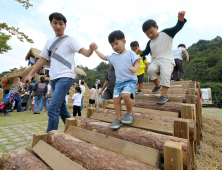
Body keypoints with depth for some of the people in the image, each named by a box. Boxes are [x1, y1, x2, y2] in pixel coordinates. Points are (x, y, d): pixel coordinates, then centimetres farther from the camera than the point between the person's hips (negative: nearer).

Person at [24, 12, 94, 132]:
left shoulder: (70, 40, 0)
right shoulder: (49, 42, 17)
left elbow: (86, 53, -11)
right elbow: (42, 59, 19)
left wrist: (91, 48, -32)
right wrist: (30, 74, 14)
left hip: (66, 77, -7)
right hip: (54, 78, 7)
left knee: (53, 108, -17)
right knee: (61, 109, 13)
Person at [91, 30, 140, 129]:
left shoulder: (130, 53, 2)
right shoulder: (113, 57, 16)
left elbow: (137, 63, -6)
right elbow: (103, 57, 28)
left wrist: (135, 68, -28)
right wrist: (95, 49, 28)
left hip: (130, 80, -5)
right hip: (119, 82, 6)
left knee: (125, 95, -27)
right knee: (116, 99, -5)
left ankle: (130, 113, -1)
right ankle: (119, 119, 8)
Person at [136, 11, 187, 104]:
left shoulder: (166, 33, 2)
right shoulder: (150, 43, 15)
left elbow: (177, 28, -7)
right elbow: (146, 52, 22)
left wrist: (181, 19, -29)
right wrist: (141, 52, -1)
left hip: (167, 60, -4)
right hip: (156, 60, 5)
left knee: (165, 74, -29)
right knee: (150, 69, -26)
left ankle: (164, 95, -18)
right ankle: (157, 85, 0)